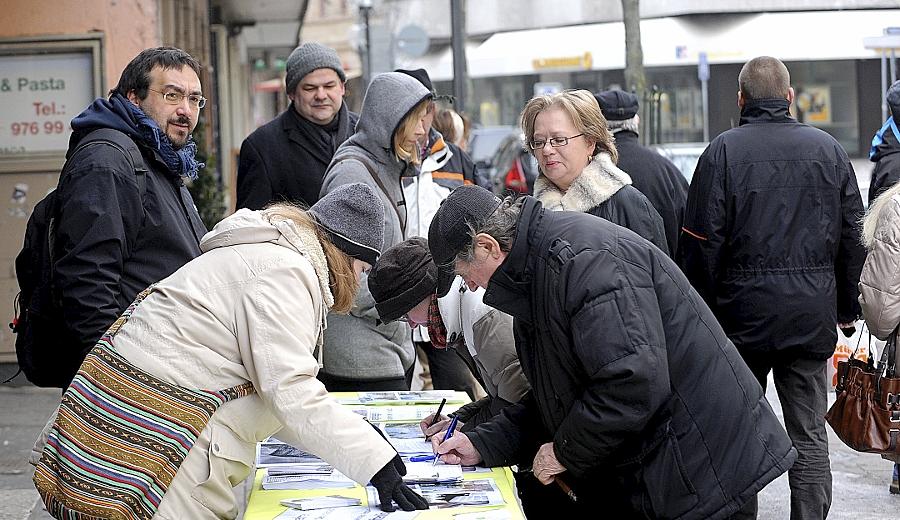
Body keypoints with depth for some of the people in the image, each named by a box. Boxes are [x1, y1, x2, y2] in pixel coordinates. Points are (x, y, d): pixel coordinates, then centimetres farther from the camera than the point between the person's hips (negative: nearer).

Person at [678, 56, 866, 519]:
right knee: (809, 437, 6)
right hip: (812, 315, 2)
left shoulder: (723, 152, -5)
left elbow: (701, 243, -8)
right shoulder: (829, 150, 5)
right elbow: (853, 237, 8)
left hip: (743, 310, -2)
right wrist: (847, 307, 16)